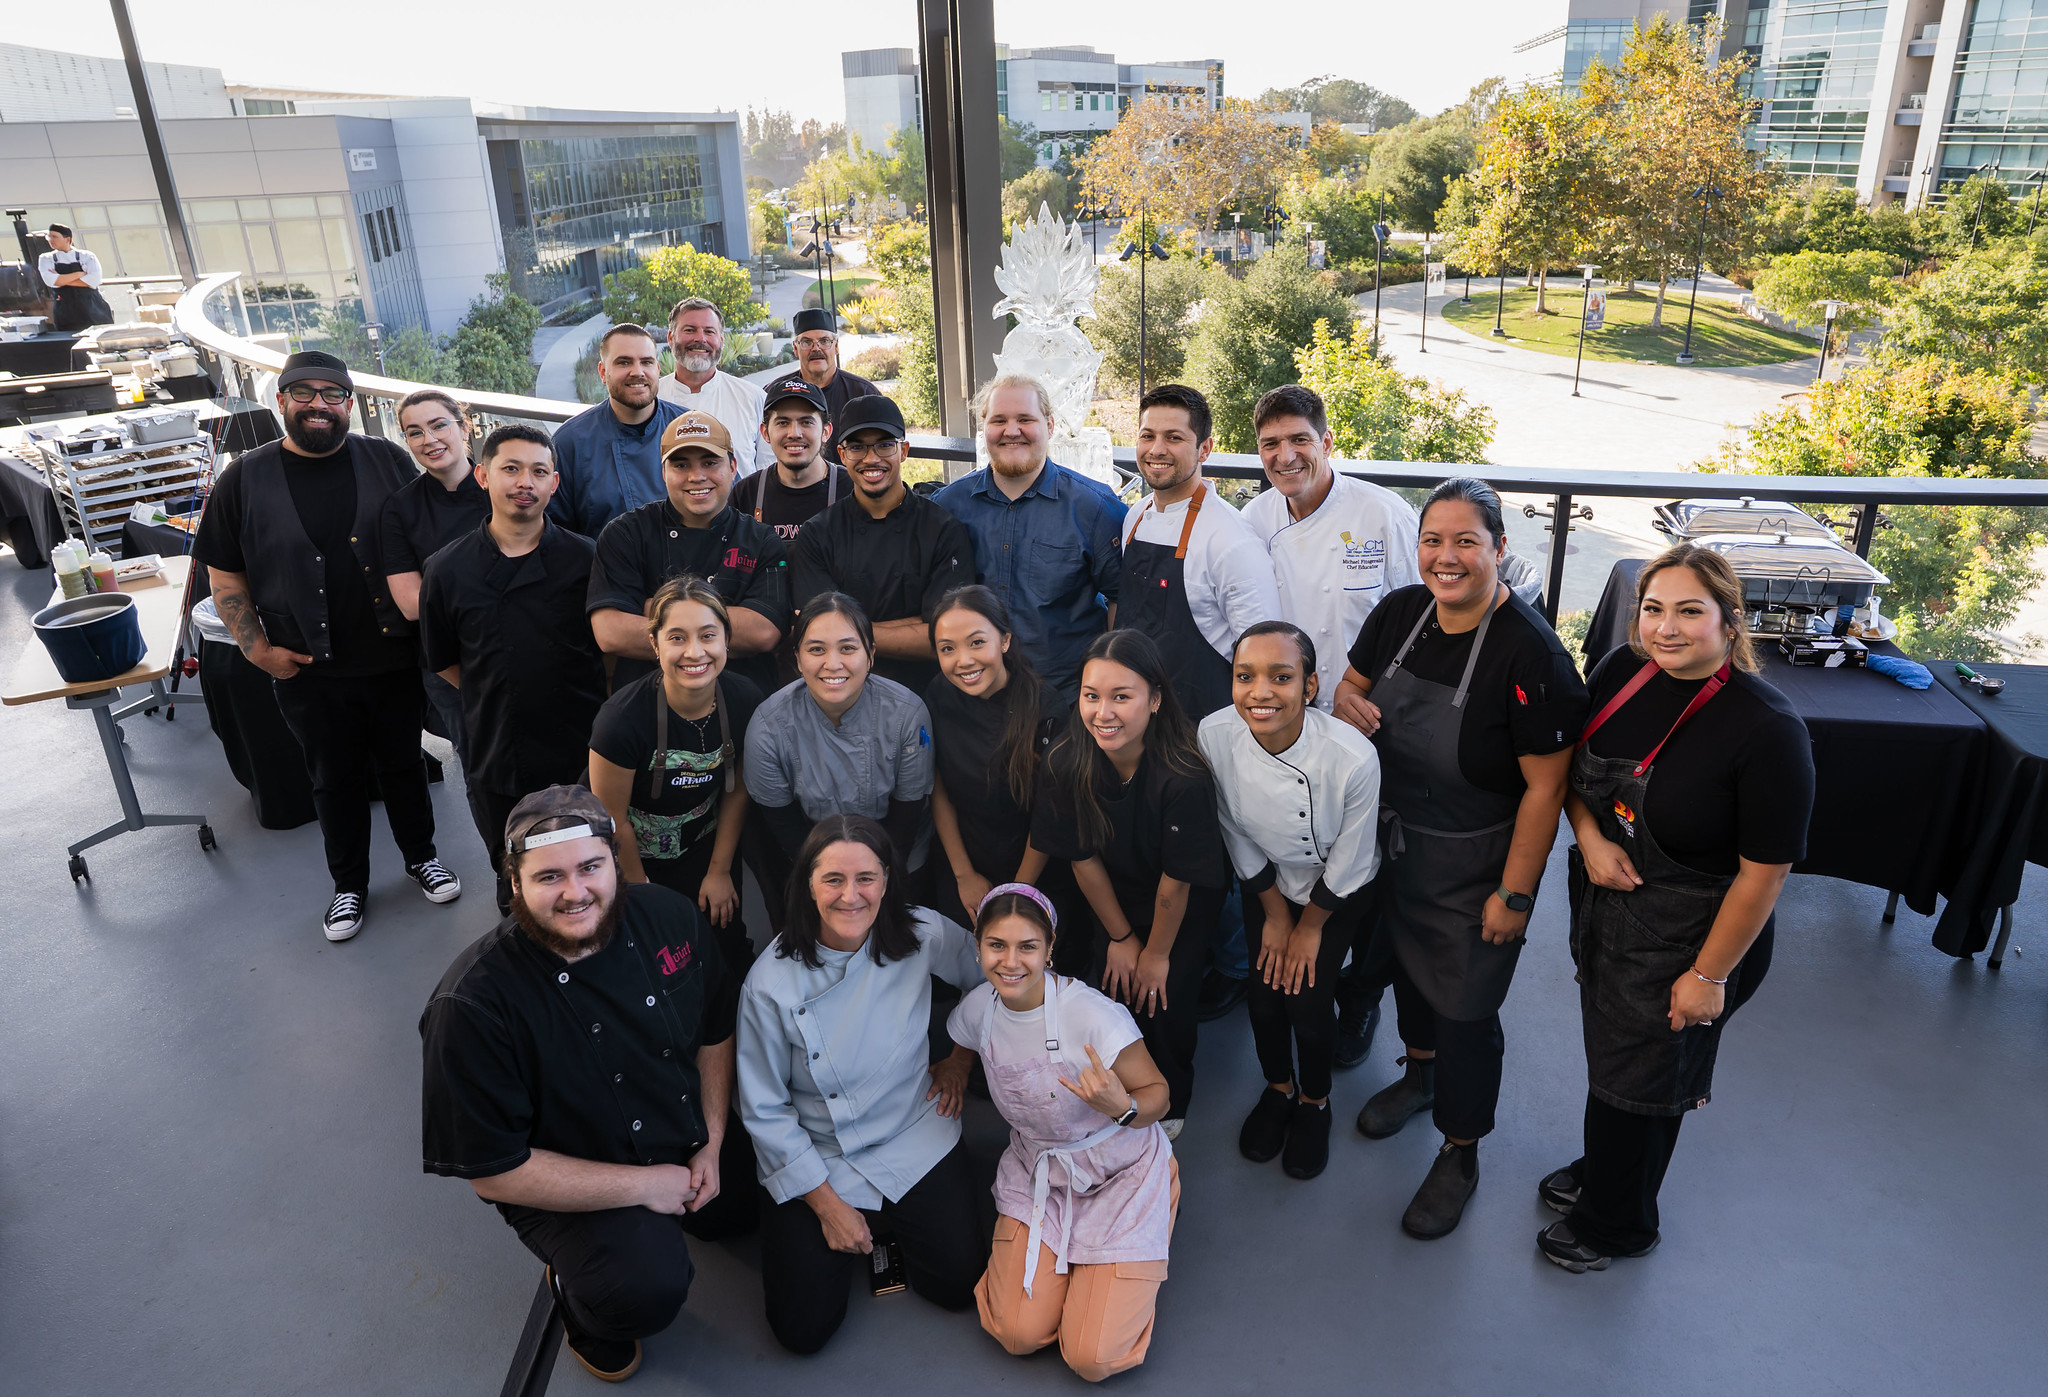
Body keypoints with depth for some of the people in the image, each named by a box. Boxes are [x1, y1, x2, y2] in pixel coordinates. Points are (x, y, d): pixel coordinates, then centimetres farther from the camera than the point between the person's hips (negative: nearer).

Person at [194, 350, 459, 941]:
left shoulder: (387, 461, -1)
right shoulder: (245, 480, -2)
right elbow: (224, 575, 2)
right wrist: (257, 648, -5)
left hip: (396, 659, 0)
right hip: (311, 672, 0)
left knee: (404, 763, 16)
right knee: (335, 780, 15)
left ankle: (421, 856, 38)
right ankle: (349, 884, 33)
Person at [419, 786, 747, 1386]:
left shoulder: (667, 917, -16)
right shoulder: (471, 1005, -31)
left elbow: (715, 1031, 1)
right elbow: (494, 1172, -24)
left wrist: (712, 1144, -6)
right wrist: (643, 1185, -21)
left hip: (687, 1149, 6)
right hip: (571, 1185, -5)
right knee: (649, 1286, -25)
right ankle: (580, 1304, 9)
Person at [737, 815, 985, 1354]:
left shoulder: (924, 936, -16)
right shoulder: (770, 982, -20)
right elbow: (764, 1111, -10)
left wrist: (961, 1057, 7)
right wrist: (826, 1205, -10)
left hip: (916, 1140, 2)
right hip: (816, 1157, -1)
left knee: (959, 1284, -9)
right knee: (804, 1328, -8)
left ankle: (890, 1221, 20)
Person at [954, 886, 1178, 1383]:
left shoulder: (1092, 1014, -28)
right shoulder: (979, 1007, -10)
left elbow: (1157, 1095, -18)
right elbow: (960, 1043, 17)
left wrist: (1122, 1107, -37)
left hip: (1120, 1174, -4)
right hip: (1036, 1173, 4)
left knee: (1093, 1359, -9)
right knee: (1019, 1335, -7)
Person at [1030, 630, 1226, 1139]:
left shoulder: (1183, 776, -37)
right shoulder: (1067, 764, -26)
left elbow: (1176, 882, -23)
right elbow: (1083, 857, -10)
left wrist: (1157, 952, -8)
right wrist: (1121, 937, -1)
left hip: (1188, 900, -3)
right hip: (1117, 892, 3)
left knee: (1164, 998, -4)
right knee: (1116, 991, 3)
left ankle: (1171, 1101, 27)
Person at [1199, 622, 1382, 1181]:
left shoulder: (1352, 757, -37)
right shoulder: (1214, 736, -28)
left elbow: (1347, 862, -18)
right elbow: (1238, 836, -9)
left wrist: (1310, 926, -4)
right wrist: (1275, 914, 0)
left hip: (1343, 892, -2)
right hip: (1272, 882, 3)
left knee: (1309, 1001, -6)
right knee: (1265, 993, 1)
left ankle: (1315, 1102, 27)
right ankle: (1279, 1089, 34)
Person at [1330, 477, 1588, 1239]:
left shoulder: (1530, 652, -26)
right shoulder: (1399, 612, -7)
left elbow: (1545, 785, -22)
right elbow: (1349, 686, 10)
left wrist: (1514, 895, -18)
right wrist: (1348, 704, -15)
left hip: (1474, 863, -6)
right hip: (1395, 843, 6)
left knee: (1464, 1007, 7)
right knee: (1404, 959, 26)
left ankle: (1460, 1154, 32)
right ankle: (1420, 1071, 56)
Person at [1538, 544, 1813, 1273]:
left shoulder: (1766, 728, -25)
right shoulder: (1621, 671, -8)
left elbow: (1765, 871, -21)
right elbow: (1571, 767, 6)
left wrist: (1710, 975, -15)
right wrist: (1589, 837, -12)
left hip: (1683, 936, -5)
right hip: (1601, 900, 6)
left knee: (1640, 1078, 13)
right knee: (1607, 1047, 25)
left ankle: (1616, 1223, 40)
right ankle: (1601, 1169, 53)